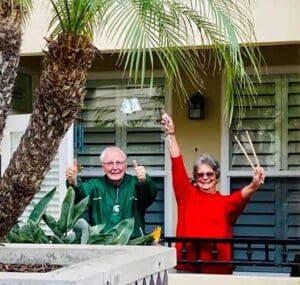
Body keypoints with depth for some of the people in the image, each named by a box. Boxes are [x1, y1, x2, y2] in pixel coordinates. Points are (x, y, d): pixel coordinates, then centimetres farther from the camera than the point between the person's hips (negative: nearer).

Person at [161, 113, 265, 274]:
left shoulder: (226, 202, 3)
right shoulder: (186, 194, 7)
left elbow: (241, 197, -17)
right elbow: (177, 164, 3)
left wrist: (254, 185, -37)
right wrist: (170, 135, -3)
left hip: (219, 270, -1)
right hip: (186, 268, 1)